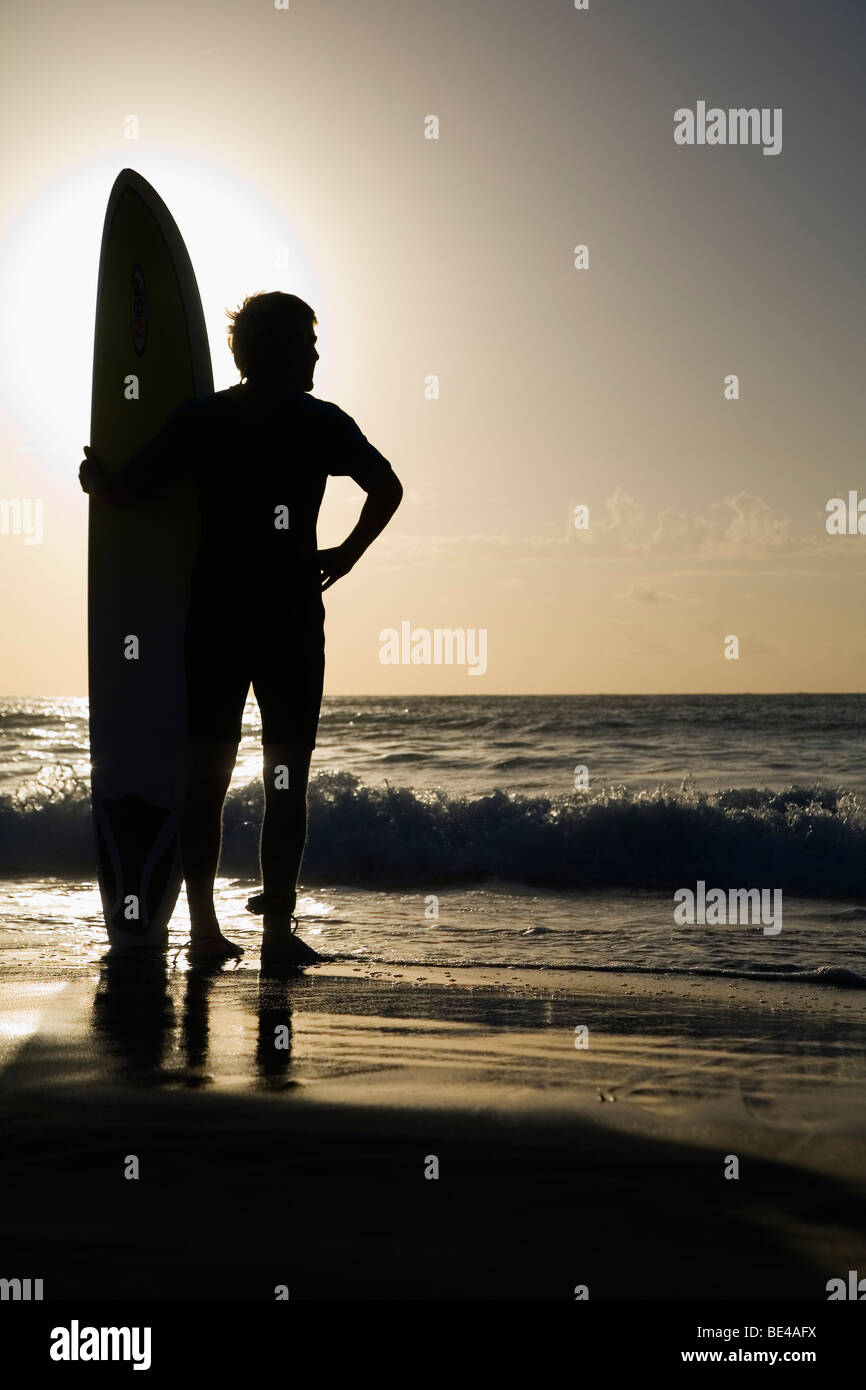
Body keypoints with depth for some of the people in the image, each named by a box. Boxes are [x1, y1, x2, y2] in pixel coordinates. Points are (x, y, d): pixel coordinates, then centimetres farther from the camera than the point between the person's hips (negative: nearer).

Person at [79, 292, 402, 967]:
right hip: (292, 617, -2)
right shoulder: (320, 421, 1)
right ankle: (278, 928, -1)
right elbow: (387, 488, -4)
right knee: (287, 775, 2)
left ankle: (204, 925, 6)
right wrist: (347, 553, 9)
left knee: (206, 772, 7)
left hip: (213, 614, 2)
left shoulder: (200, 418, 4)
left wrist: (93, 476, 22)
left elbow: (123, 491, 0)